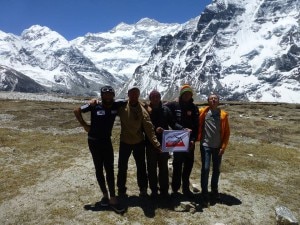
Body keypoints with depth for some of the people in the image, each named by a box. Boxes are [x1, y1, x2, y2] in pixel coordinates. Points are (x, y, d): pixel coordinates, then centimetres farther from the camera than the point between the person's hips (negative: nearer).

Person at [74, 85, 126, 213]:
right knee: (99, 169, 8)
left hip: (107, 141, 2)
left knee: (109, 169, 2)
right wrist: (84, 125, -9)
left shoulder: (117, 105, -8)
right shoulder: (95, 106, -15)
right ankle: (105, 194, 24)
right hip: (94, 141, -2)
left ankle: (112, 199, 8)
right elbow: (77, 111, -7)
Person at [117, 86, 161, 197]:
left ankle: (143, 189, 28)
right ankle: (121, 189, 29)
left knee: (141, 167, 11)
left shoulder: (142, 110, -12)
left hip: (139, 142, 0)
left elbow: (149, 127, -17)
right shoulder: (122, 107, -9)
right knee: (122, 167, 12)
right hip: (125, 142, 1)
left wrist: (156, 143, -25)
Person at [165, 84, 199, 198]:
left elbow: (196, 126, -1)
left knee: (188, 165, 10)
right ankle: (175, 189, 17)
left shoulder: (194, 108, 3)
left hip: (190, 141, 3)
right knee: (177, 165, 5)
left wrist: (193, 139, -11)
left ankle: (186, 188, 25)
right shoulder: (173, 105, -3)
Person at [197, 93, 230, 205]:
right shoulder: (203, 112, -2)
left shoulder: (223, 115, 1)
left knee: (216, 169, 13)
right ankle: (204, 193, 9)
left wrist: (223, 146, -2)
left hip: (218, 147, 2)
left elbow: (227, 132, 3)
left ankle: (214, 190, 31)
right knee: (205, 169, -3)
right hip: (206, 145, -2)